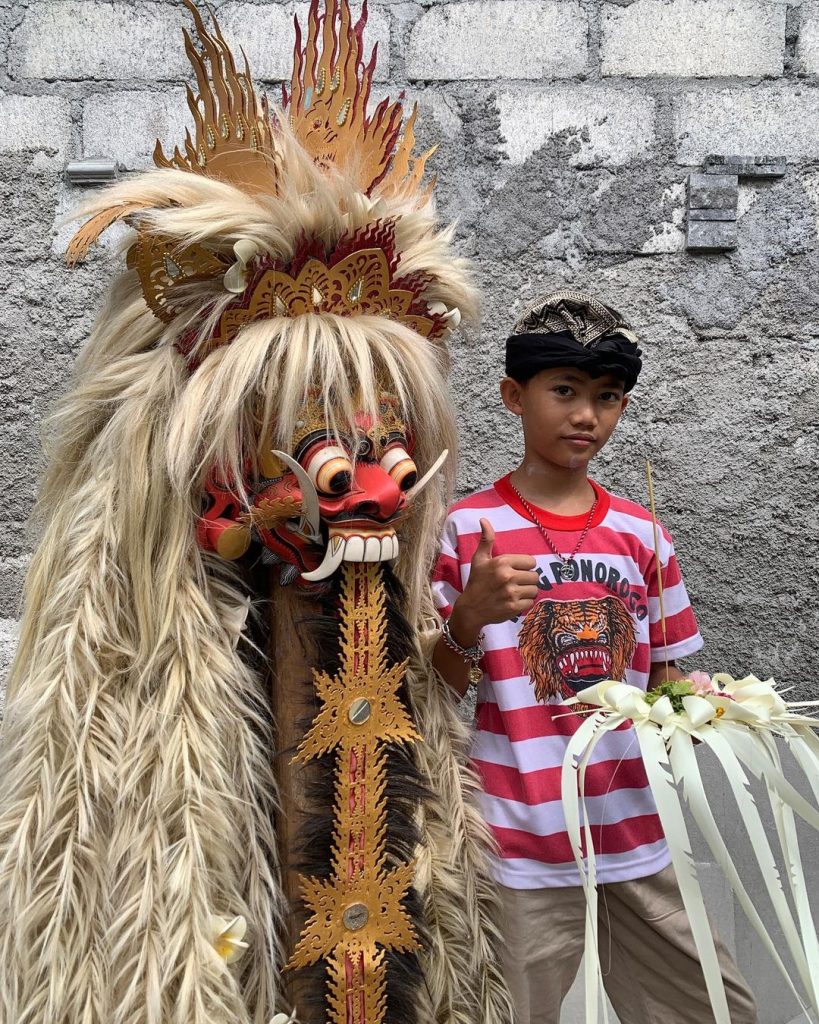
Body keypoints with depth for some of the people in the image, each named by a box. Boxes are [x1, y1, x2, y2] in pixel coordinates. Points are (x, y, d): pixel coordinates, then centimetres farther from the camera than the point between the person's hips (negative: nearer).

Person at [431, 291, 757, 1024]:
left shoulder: (640, 534, 5)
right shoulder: (467, 530, -7)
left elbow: (663, 680, 12)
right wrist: (470, 617, -24)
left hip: (637, 841, 4)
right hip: (520, 851, -4)